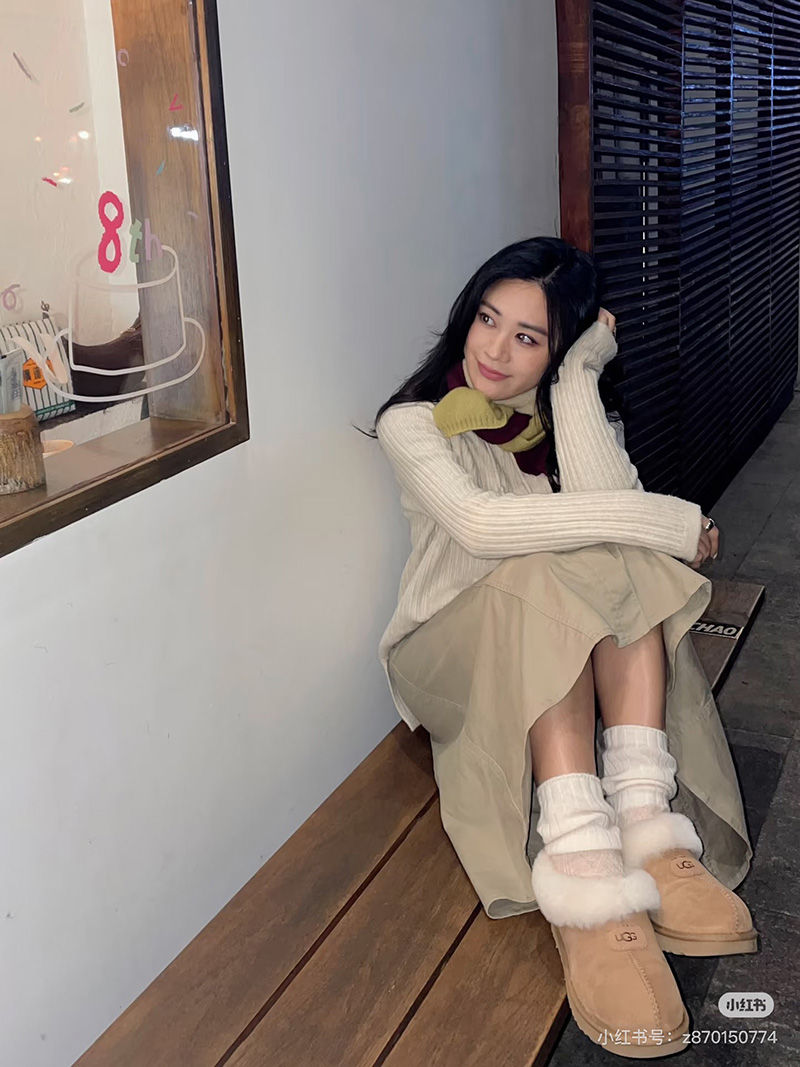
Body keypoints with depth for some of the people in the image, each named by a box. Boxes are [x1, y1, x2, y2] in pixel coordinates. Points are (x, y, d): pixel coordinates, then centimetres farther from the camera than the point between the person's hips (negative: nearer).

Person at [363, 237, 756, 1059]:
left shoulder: (573, 408, 5)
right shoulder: (413, 423, -7)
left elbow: (608, 504, -19)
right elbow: (481, 525, -28)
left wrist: (578, 377, -18)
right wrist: (669, 523, -28)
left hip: (578, 659, 4)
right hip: (458, 650, -3)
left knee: (621, 564, -27)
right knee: (549, 577, -34)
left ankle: (643, 813, -37)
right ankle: (584, 872, -45)